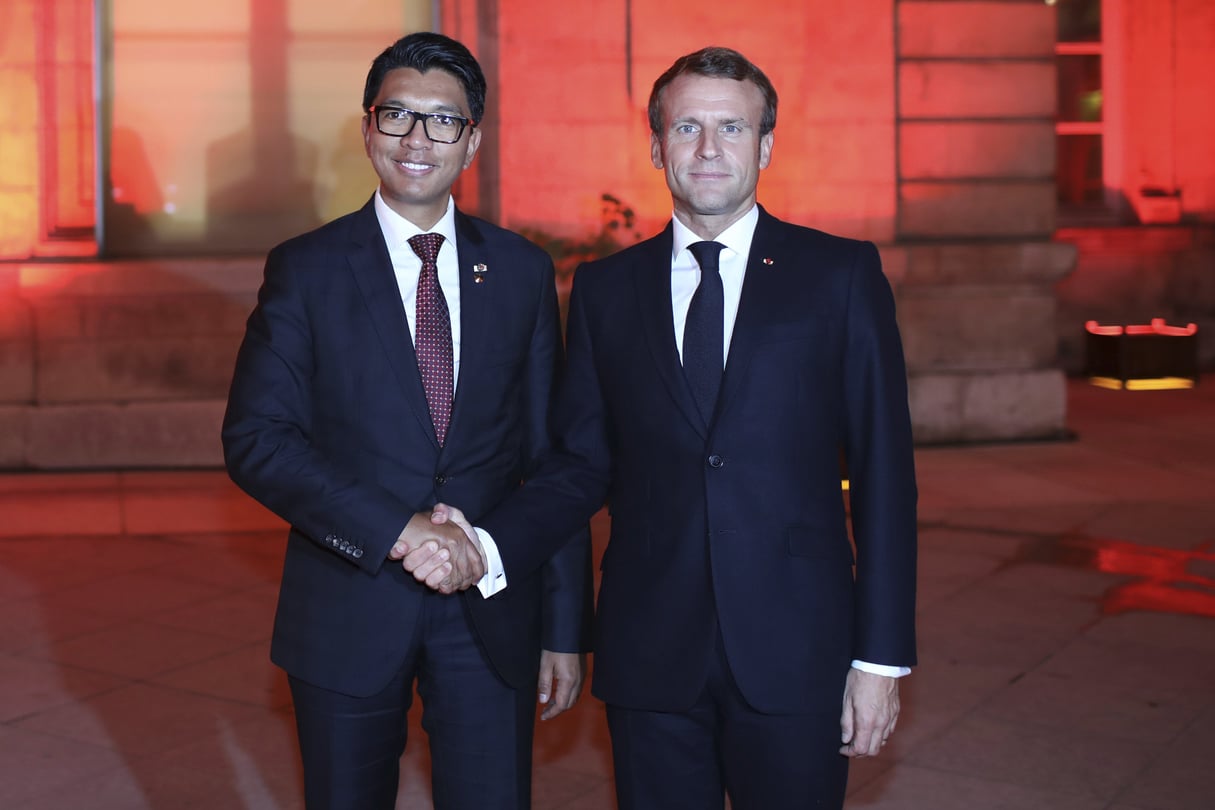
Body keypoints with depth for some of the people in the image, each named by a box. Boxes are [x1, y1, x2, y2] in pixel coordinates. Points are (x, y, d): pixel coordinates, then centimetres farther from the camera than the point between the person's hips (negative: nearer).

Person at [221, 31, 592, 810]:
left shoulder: (523, 271, 4)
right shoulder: (307, 270, -1)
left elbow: (553, 458, 5)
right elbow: (256, 440, -10)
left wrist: (565, 628, 3)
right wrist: (397, 530, -21)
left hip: (491, 616, 1)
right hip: (349, 612, -1)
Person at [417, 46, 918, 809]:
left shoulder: (842, 274, 1)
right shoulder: (606, 288, 8)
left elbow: (884, 469, 0)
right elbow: (585, 461, 9)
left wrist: (881, 656, -4)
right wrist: (487, 542, -9)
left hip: (793, 654, -1)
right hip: (650, 656, 2)